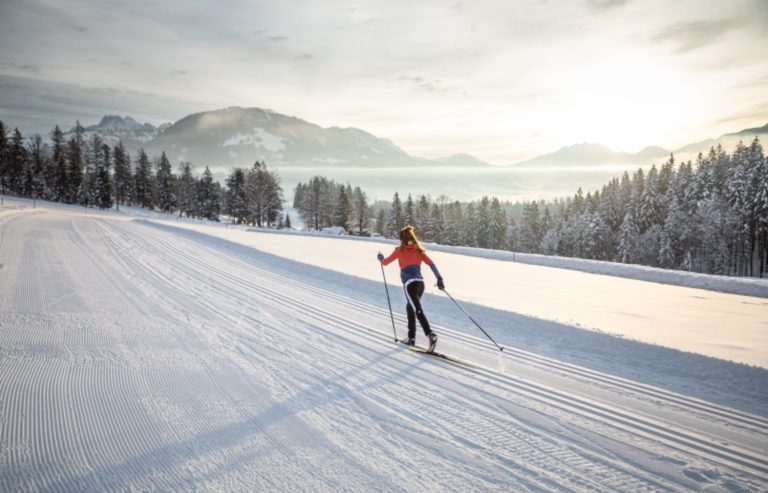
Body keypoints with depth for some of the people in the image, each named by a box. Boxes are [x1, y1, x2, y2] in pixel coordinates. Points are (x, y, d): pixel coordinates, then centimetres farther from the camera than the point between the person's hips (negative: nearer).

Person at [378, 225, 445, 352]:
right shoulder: (419, 250, 15)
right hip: (420, 283, 6)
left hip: (409, 283, -6)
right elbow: (431, 264, 4)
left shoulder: (400, 250, 5)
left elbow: (385, 262, 16)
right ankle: (411, 338, 27)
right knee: (410, 308, 23)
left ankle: (430, 334, -34)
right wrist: (439, 278, 1)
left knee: (418, 310, -15)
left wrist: (380, 258, 37)